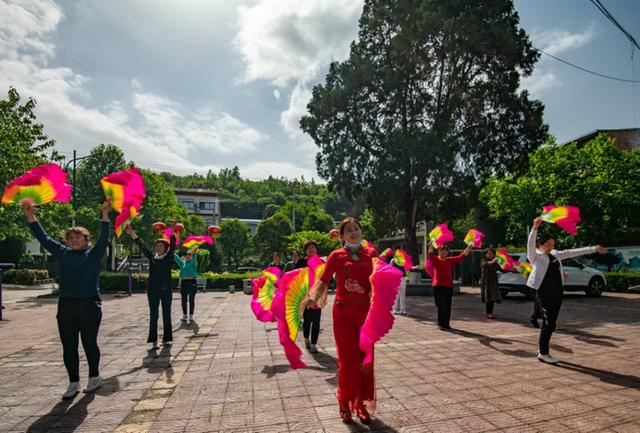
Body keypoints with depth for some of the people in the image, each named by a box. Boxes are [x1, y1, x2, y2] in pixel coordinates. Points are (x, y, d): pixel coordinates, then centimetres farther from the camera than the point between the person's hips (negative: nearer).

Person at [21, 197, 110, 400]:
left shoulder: (94, 253, 1)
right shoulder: (63, 253, 11)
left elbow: (104, 238, -12)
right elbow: (43, 238, 14)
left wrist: (105, 215, -23)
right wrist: (30, 216, 9)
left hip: (89, 305, -4)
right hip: (66, 306, 4)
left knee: (89, 344, 8)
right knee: (68, 347, 8)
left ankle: (94, 377, 25)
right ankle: (74, 383, 21)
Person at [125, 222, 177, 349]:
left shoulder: (168, 257, 0)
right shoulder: (152, 257, 8)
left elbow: (172, 245, -14)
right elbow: (142, 245, 3)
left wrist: (172, 232, -30)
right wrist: (131, 233, -5)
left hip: (166, 290, -2)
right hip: (153, 290, 2)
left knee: (166, 315, 7)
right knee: (153, 315, 0)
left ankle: (166, 338, 18)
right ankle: (154, 342, 1)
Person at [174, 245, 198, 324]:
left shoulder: (193, 262, 4)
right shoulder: (182, 263, 15)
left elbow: (194, 256, -15)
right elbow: (176, 257, 9)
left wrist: (194, 252, -34)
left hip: (192, 282, -4)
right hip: (183, 282, 4)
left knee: (191, 300, 1)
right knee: (183, 300, 7)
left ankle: (191, 316, 8)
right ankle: (184, 315, 18)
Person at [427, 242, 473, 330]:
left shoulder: (450, 260, 15)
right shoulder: (435, 259, 0)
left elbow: (461, 257, 14)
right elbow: (430, 255, -20)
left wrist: (468, 248, 8)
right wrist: (431, 246, -37)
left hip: (449, 286, 5)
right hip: (438, 286, -5)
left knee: (447, 306, 8)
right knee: (441, 306, -1)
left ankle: (446, 324, 18)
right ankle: (441, 324, 10)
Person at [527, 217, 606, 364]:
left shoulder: (555, 254, 17)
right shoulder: (535, 256, -5)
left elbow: (572, 252, 23)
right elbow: (530, 245, -23)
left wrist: (594, 249, 22)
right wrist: (535, 228, -39)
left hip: (557, 291, 7)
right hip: (545, 292, -7)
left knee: (550, 323, 11)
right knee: (549, 323, -5)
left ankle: (542, 348, 24)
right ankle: (543, 353, 6)